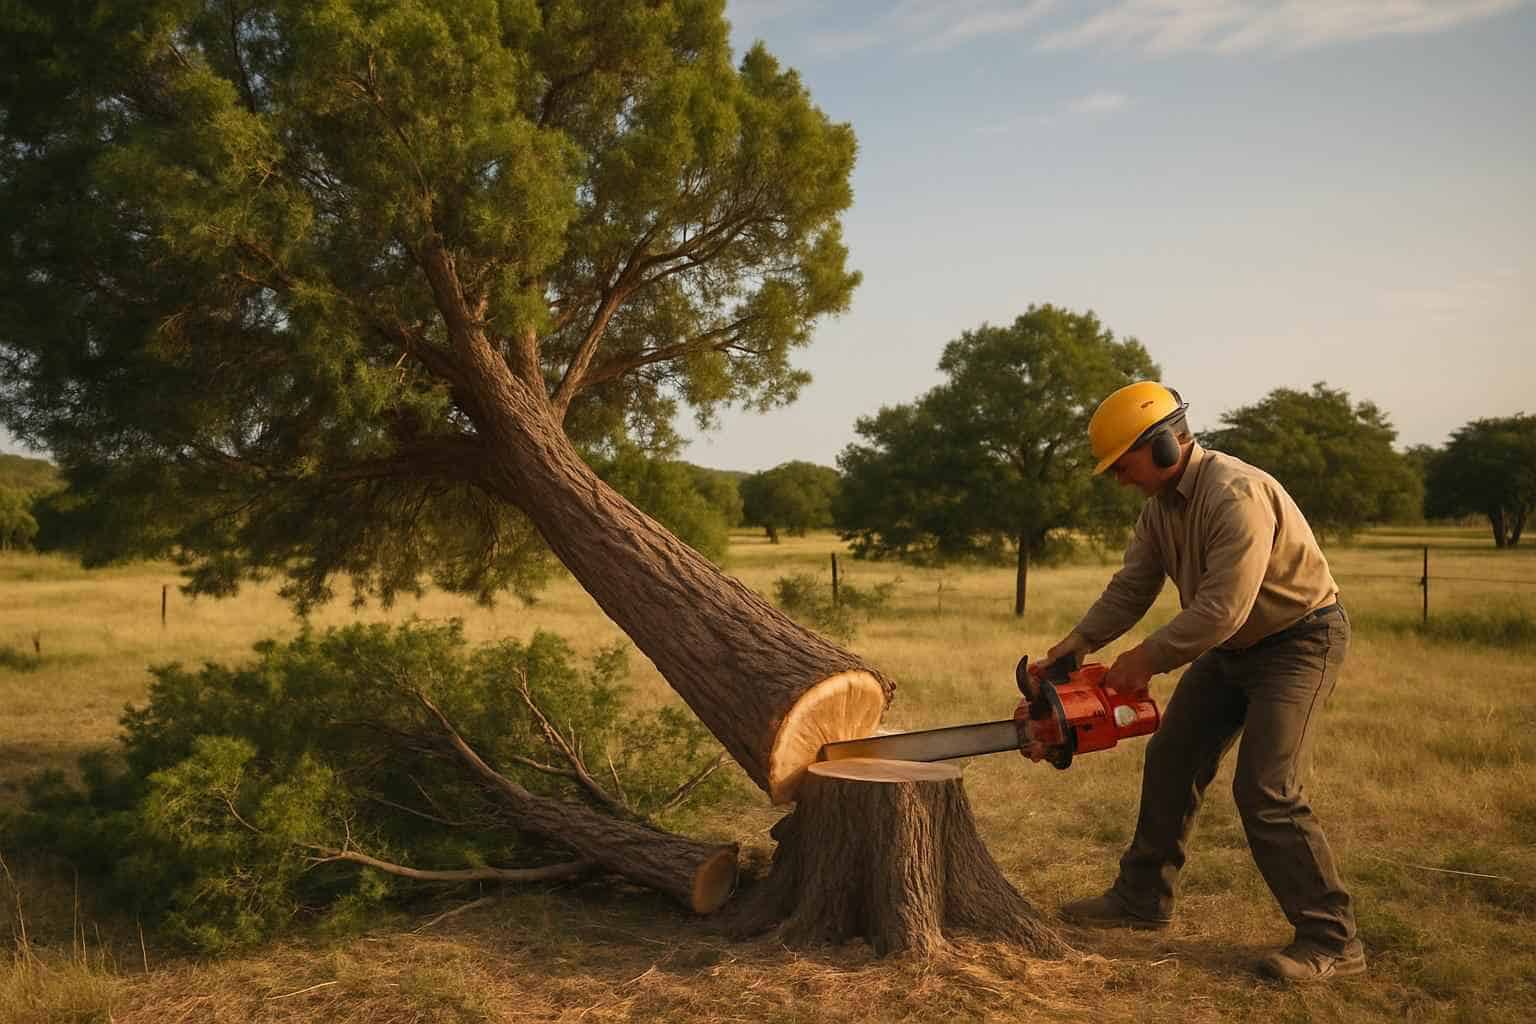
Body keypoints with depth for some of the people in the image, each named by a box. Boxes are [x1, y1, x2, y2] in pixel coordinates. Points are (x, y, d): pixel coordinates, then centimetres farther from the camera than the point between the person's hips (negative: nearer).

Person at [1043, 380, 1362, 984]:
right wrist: (1074, 647, -7)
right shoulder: (1161, 504, 0)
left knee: (1266, 791, -15)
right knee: (1171, 762, 10)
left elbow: (1222, 609, -32)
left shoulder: (1237, 494, -29)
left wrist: (1148, 658, -21)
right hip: (1230, 645, 9)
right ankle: (1142, 899, 23)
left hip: (1300, 640, -9)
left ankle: (1331, 941, -3)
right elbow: (1131, 588, 3)